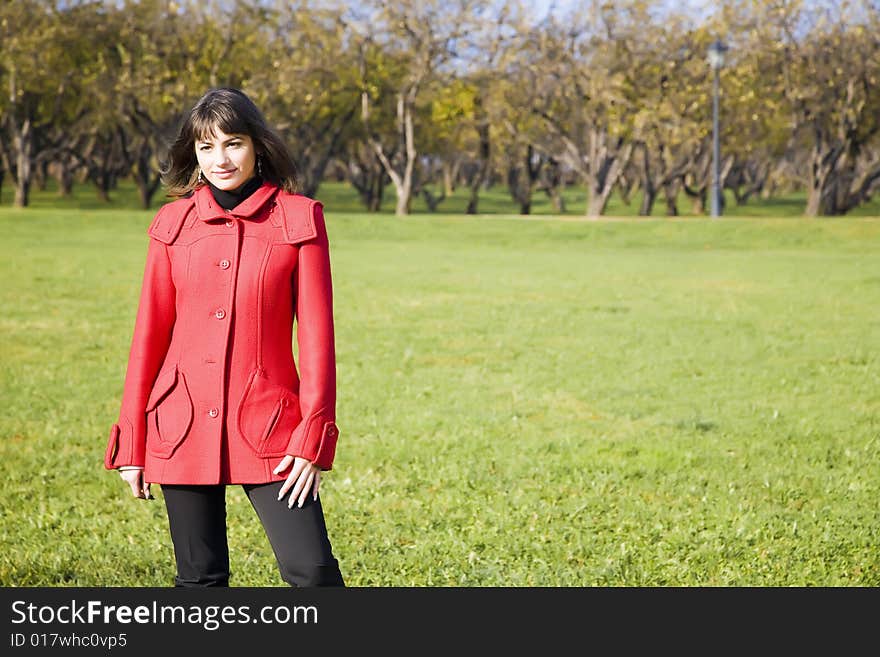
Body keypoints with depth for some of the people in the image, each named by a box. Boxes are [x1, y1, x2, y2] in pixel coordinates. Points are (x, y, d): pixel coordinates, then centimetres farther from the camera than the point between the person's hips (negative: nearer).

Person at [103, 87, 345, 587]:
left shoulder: (299, 218, -1)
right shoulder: (174, 222, 5)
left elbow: (317, 330, -2)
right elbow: (151, 331, 8)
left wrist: (313, 434, -9)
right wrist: (131, 443, 6)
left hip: (267, 425, -2)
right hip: (184, 428, 2)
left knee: (310, 569, -12)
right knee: (200, 578, 6)